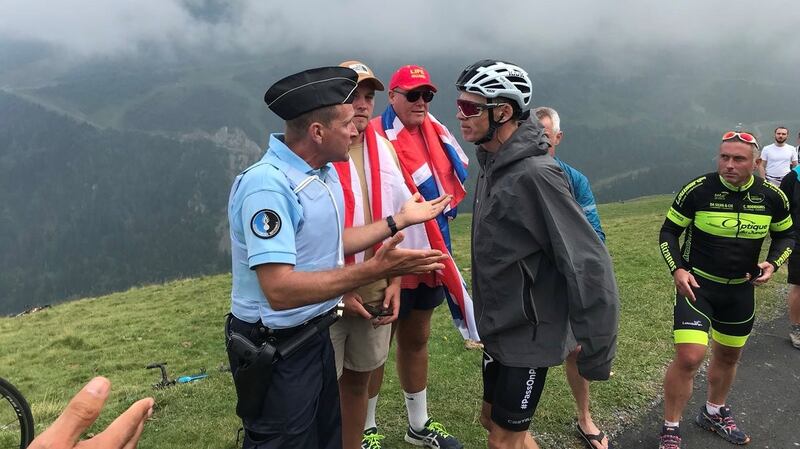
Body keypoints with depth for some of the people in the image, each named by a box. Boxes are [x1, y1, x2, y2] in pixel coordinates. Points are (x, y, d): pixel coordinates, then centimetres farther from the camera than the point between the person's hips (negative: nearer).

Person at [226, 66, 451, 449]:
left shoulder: (325, 171, 4)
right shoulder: (267, 185, -27)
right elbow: (280, 290, -33)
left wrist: (400, 220, 14)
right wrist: (374, 270, -36)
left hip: (316, 335, 9)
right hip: (275, 352, -8)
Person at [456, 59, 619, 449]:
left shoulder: (535, 174, -25)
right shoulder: (493, 164, 3)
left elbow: (589, 267, -26)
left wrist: (597, 356, -21)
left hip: (528, 334, -8)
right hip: (500, 327, 9)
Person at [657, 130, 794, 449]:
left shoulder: (772, 196, -6)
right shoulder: (698, 190, -16)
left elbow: (785, 236, 11)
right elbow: (668, 232, -6)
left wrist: (772, 263, -8)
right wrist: (677, 270, -19)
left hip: (740, 290, 5)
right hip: (697, 285, -4)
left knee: (728, 355, 20)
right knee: (689, 357, -16)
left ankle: (714, 413, 46)